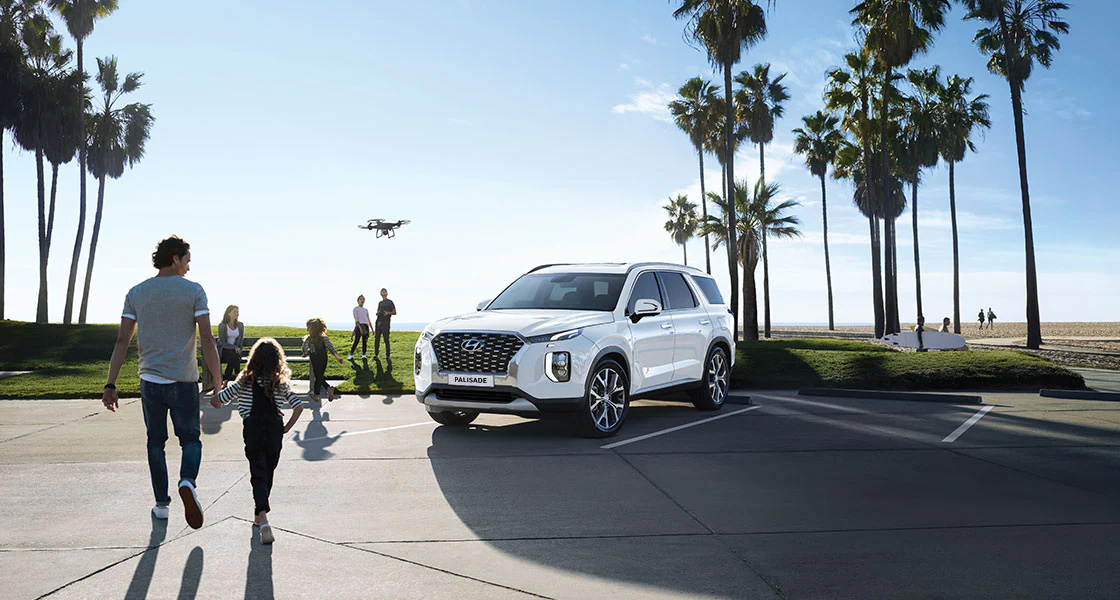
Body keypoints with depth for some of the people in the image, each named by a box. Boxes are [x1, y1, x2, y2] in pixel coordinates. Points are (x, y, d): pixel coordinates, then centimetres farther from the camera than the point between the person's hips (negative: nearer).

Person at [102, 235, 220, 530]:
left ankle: (161, 503, 20)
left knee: (156, 441, 15)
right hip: (184, 382, -2)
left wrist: (110, 385, 3)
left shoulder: (136, 293, 5)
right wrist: (217, 381, -6)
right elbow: (207, 340, -10)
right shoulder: (194, 291, -4)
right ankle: (187, 480, -19)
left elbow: (122, 341, 1)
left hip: (150, 381, 3)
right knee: (191, 439, 9)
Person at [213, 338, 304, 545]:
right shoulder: (281, 383, 5)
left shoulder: (245, 382, 3)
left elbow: (216, 401, 1)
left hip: (253, 431, -1)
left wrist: (218, 402, 24)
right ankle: (259, 515, 31)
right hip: (274, 431, 1)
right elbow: (298, 406, -3)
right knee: (268, 474, 17)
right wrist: (287, 427, 8)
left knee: (258, 475, -4)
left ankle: (263, 518, -25)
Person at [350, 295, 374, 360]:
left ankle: (364, 355, 3)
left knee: (364, 341, 0)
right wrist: (360, 328, -18)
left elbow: (369, 321, 20)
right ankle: (350, 355, -7)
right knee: (356, 341, -11)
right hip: (359, 326, -5)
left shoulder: (366, 310, 21)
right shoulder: (356, 308, 4)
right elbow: (356, 319, -7)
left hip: (366, 326, 5)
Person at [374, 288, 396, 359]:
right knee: (377, 339, 3)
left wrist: (388, 313, -16)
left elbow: (395, 312, 2)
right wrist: (377, 313, 4)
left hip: (385, 323, -5)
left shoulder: (390, 302, 5)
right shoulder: (380, 303, 22)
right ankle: (375, 354, 9)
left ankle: (387, 356, -7)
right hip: (378, 322, 5)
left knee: (386, 339, -8)